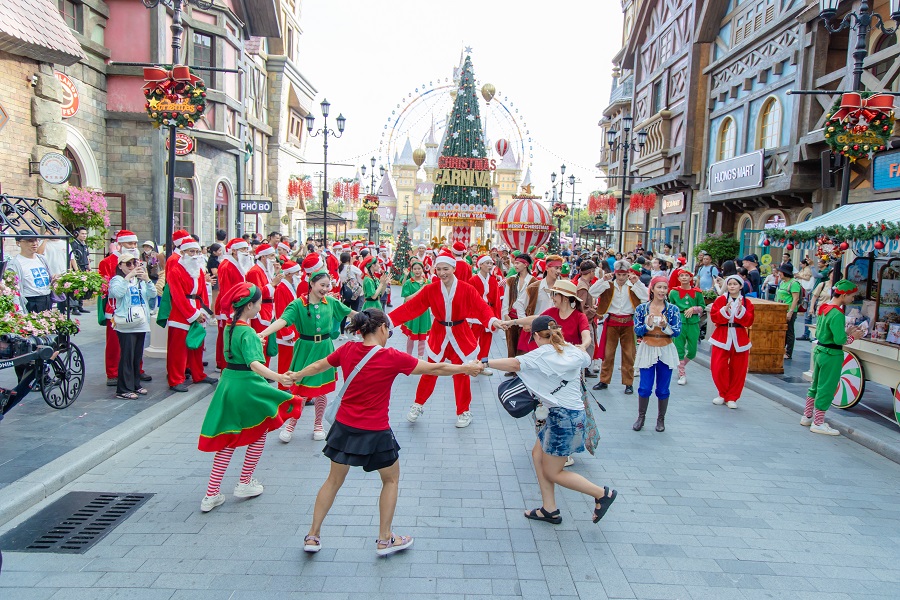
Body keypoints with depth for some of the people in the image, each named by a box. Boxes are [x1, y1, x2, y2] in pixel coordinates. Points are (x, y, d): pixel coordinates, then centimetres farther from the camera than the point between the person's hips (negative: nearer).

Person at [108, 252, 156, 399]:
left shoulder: (140, 280, 13)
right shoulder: (117, 279, -1)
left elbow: (153, 294, 2)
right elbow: (117, 292, -22)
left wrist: (147, 279, -11)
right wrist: (128, 277, -22)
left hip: (141, 323, 6)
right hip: (126, 325, -5)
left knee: (137, 356, 12)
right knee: (127, 356, -6)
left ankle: (135, 384, 22)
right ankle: (124, 389, -1)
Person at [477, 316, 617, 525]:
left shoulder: (544, 354, -16)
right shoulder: (572, 351, 8)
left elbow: (514, 364, -26)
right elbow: (587, 360, 30)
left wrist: (485, 362, -21)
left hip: (564, 417, -9)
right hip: (574, 413, 9)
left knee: (552, 473, 5)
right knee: (538, 454, 16)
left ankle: (602, 494, 12)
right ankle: (549, 509, 20)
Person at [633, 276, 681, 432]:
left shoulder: (673, 309, -1)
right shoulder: (642, 308, -2)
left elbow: (677, 332, -7)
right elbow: (637, 331, -5)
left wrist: (665, 326, -25)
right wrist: (648, 325, -23)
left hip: (666, 352, 1)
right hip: (647, 350, -1)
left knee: (663, 389, 8)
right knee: (644, 388, 0)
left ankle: (661, 419, 25)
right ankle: (641, 417, 19)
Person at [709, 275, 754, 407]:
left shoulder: (746, 302, 5)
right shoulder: (720, 300, 3)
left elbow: (749, 322, -4)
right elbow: (714, 317, -7)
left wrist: (741, 311, -18)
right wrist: (725, 310, -21)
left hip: (739, 339, 1)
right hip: (721, 337, -1)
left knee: (738, 370, 3)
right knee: (718, 368, -3)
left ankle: (732, 398, 16)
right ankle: (722, 394, 17)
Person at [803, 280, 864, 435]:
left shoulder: (824, 307, 6)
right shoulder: (837, 314, -22)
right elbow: (840, 340, -25)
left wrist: (846, 331, 11)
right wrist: (853, 336, -6)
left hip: (819, 350, 9)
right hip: (831, 355, -9)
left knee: (815, 386, 19)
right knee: (827, 389, 2)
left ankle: (807, 417, 29)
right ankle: (818, 423, 11)